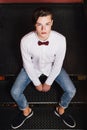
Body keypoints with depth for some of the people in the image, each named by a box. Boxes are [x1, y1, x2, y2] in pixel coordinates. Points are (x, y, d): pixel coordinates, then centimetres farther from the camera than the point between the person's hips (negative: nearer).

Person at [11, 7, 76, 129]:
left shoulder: (60, 39, -31)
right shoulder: (25, 40, -32)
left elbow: (58, 64, -17)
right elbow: (28, 64, -16)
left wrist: (49, 82, -9)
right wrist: (36, 83, -8)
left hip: (52, 67, 1)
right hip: (32, 68, 0)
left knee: (71, 91, -12)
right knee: (15, 92, -13)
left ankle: (61, 110, 22)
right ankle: (26, 111, 21)